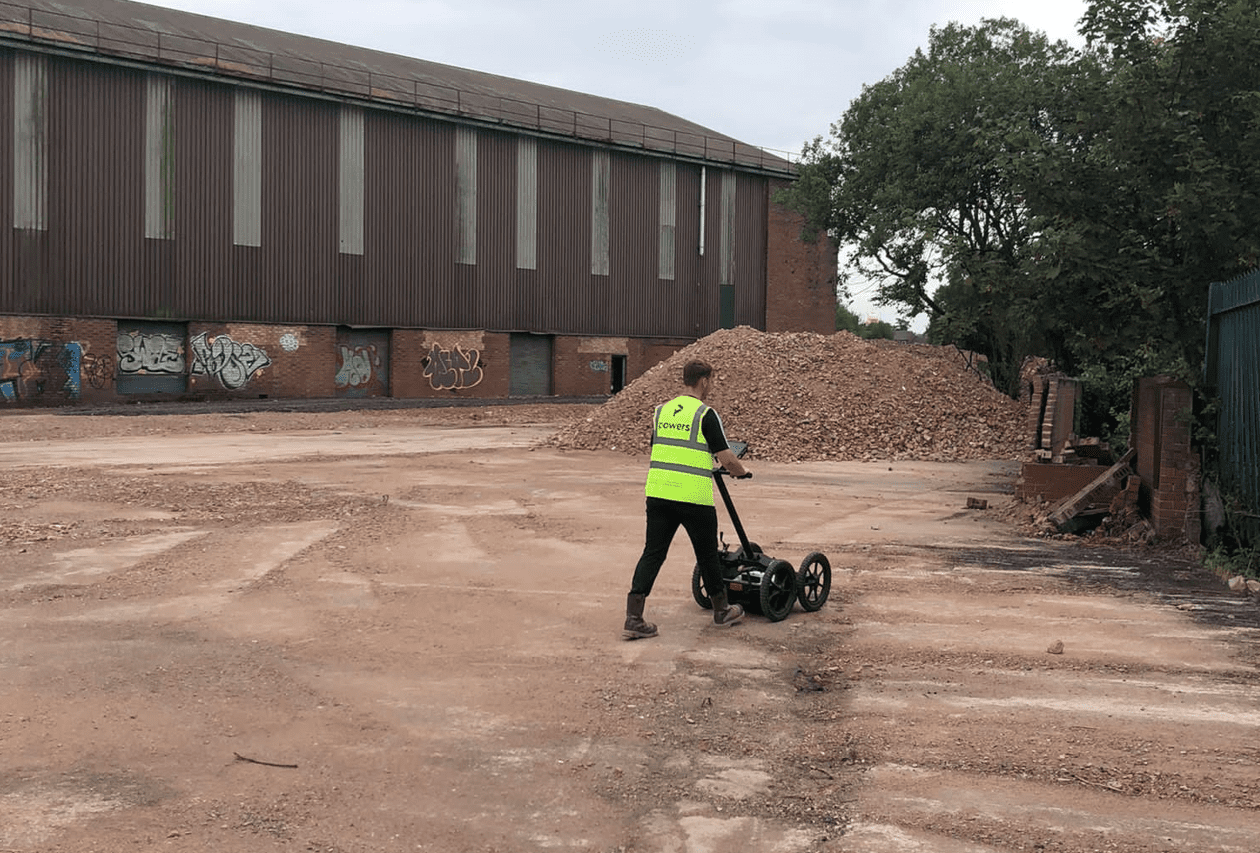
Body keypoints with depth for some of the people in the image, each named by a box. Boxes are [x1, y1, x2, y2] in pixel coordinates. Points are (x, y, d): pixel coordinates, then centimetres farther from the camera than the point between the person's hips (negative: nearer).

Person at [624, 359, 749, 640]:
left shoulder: (661, 411, 11)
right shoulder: (706, 414, -8)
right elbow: (726, 458, -9)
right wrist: (741, 471, 13)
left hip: (658, 492, 5)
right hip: (694, 497, -5)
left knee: (653, 553, 6)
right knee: (707, 554, 12)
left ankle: (633, 618, -2)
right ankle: (722, 611, 29)